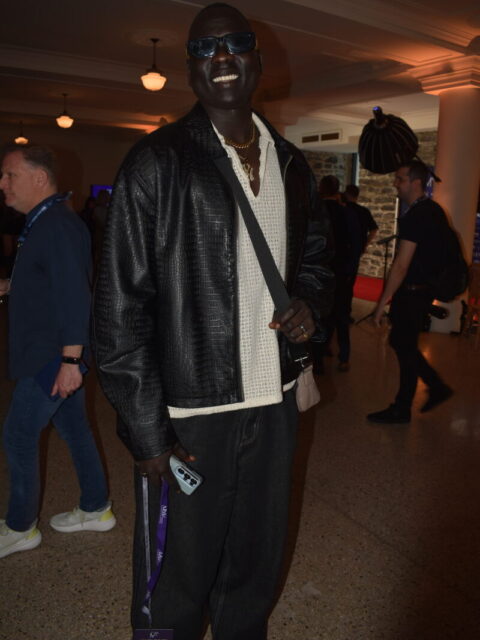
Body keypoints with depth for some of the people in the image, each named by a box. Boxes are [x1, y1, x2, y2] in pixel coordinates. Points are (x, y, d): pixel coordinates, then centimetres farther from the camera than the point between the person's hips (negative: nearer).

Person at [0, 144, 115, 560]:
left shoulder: (58, 225, -19)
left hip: (52, 357, -10)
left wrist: (70, 359, -26)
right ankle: (96, 510, 29)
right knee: (74, 428, 16)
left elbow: (74, 295, -25)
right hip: (53, 354, 10)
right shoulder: (44, 223, 13)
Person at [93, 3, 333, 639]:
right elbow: (120, 305, -11)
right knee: (177, 584, 11)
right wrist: (147, 430, -14)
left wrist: (311, 303, -1)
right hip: (188, 413, -5)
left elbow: (316, 253, 22)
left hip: (275, 403, 5)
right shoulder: (157, 161, -8)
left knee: (256, 568, 22)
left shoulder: (291, 164, 9)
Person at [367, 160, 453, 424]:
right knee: (402, 343, 18)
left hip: (412, 293, -9)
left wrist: (382, 303, -21)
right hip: (426, 288, 9)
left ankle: (401, 410, 15)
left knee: (404, 347, 2)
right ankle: (437, 387, 25)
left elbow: (401, 266, -24)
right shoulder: (436, 211, 10)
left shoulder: (414, 217, -20)